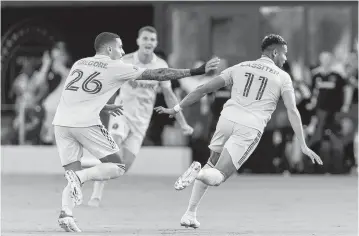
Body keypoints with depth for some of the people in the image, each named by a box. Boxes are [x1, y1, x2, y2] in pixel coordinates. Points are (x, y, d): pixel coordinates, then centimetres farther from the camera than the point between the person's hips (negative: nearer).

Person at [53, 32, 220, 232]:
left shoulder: (78, 64, 19)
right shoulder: (115, 67, 2)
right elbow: (158, 75, 4)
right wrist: (196, 71, 9)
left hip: (61, 122, 6)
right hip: (85, 123, -6)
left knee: (75, 174, 10)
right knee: (117, 167, 5)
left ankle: (66, 213, -15)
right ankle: (79, 177, -19)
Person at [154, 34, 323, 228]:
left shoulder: (240, 68, 18)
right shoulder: (282, 77, 10)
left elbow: (204, 89, 15)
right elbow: (292, 111, 0)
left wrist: (176, 109, 20)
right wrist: (303, 146, -1)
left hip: (228, 118, 3)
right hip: (251, 128, -3)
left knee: (211, 166, 26)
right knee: (216, 177, -1)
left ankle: (190, 214, 15)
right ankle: (198, 172, -36)